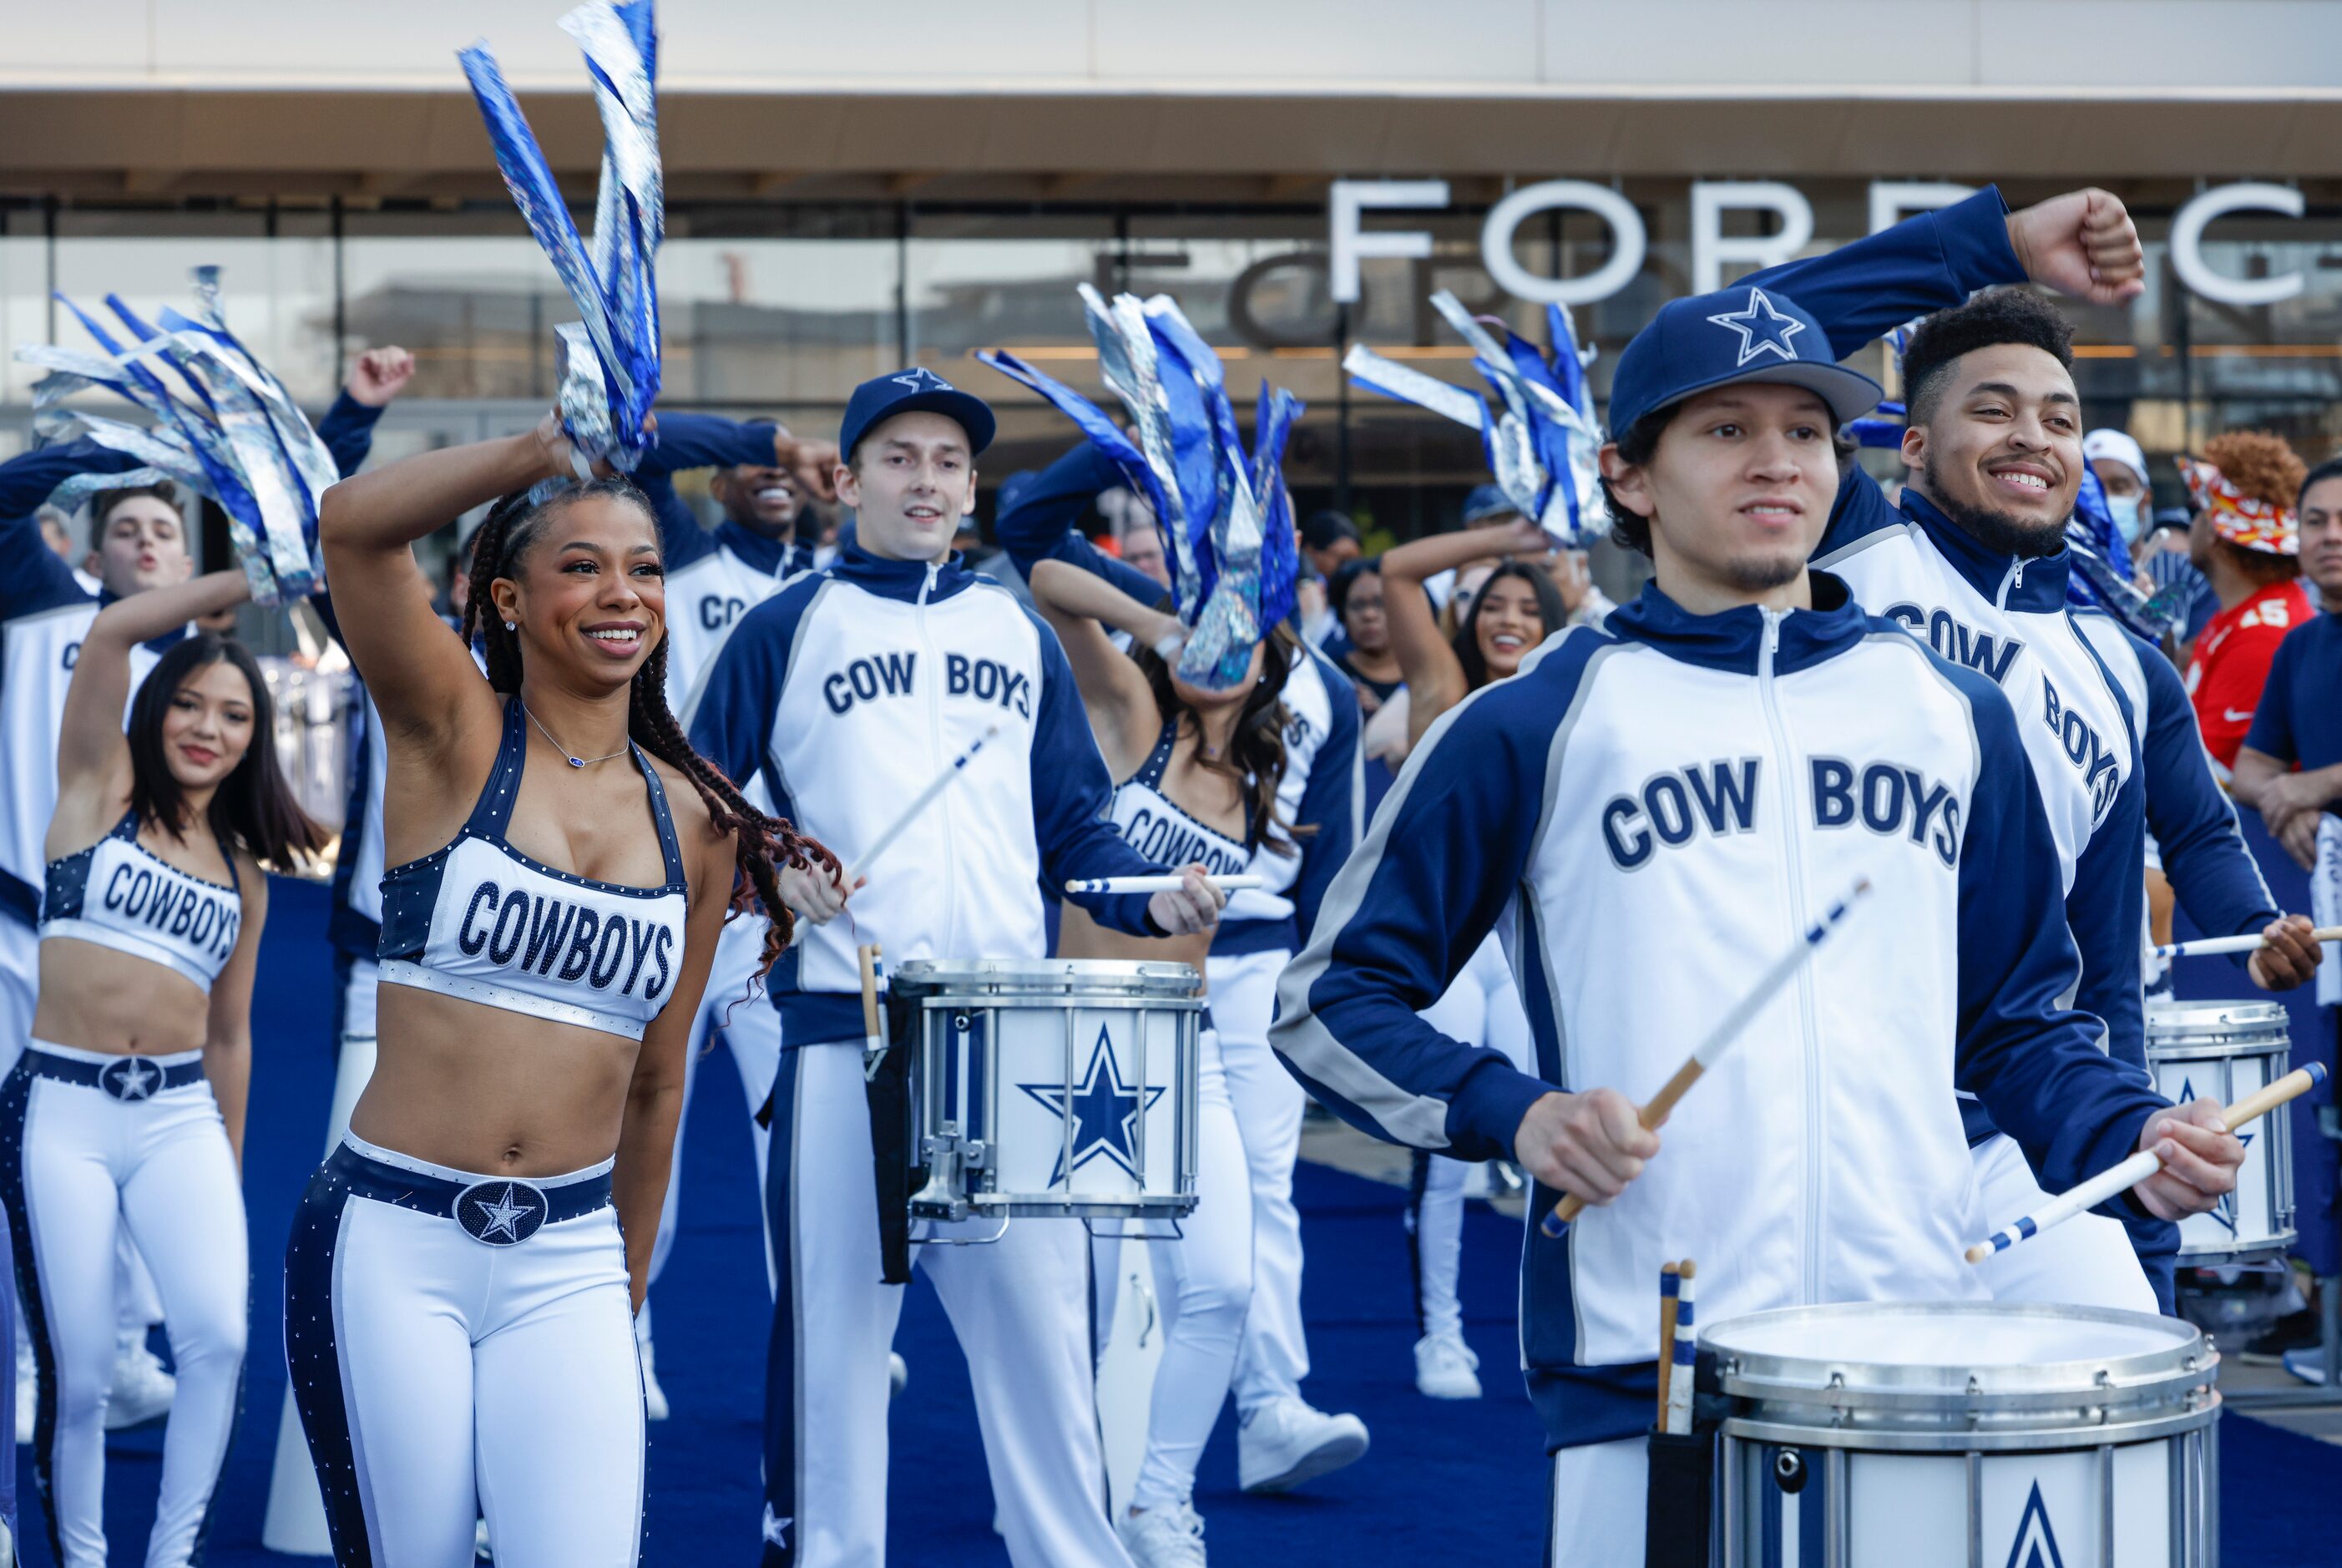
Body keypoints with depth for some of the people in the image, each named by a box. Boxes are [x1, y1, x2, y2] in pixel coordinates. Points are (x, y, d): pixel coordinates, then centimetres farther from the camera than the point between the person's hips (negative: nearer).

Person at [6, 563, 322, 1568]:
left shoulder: (244, 872, 14)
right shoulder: (100, 793, 5)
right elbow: (110, 634, -8)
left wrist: (231, 1168, 21)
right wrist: (250, 579, -3)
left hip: (181, 1113, 3)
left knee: (217, 1335, -17)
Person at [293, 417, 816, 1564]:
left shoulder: (695, 822, 8)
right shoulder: (454, 734, -1)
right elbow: (354, 523, -18)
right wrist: (551, 449, -13)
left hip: (568, 1257, 3)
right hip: (393, 1241, -3)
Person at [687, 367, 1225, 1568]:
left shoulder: (1021, 637, 16)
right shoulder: (788, 629, 7)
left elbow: (1073, 827, 16)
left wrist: (1151, 896, -1)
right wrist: (768, 869, -12)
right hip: (843, 1025, -2)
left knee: (1037, 1306, 0)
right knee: (835, 1312, 2)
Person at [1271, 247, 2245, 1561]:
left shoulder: (1950, 713, 15)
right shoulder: (1536, 725, 4)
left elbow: (2018, 1014, 21)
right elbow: (1332, 1003, 7)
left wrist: (2132, 1135, 1)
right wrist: (1509, 1112, -10)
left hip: (1922, 1346, 3)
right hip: (1644, 1366, -3)